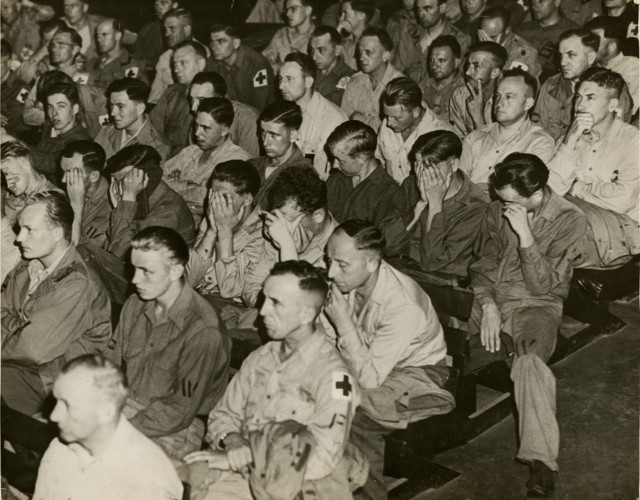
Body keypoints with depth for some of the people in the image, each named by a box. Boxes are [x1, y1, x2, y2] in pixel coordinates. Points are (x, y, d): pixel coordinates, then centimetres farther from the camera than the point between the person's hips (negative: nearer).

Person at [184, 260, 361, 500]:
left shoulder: (333, 374, -12)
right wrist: (232, 441, -9)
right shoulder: (259, 358, 11)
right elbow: (223, 415, 15)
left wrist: (244, 458, -18)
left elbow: (321, 460, -19)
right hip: (242, 474, 4)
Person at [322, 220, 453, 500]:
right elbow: (328, 340, -2)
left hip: (416, 371, -6)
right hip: (369, 361, 6)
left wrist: (343, 321, -34)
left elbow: (369, 378, -31)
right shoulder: (343, 282, -15)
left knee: (354, 413, -29)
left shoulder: (403, 306, -33)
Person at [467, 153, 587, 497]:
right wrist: (488, 306, -9)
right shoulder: (497, 211, 8)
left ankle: (541, 461, -35)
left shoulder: (570, 221, -5)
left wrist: (524, 234, -20)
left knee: (528, 362, -36)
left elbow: (543, 285, -11)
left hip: (535, 305, -5)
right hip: (489, 299, 5)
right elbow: (482, 264, 9)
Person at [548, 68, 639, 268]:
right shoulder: (571, 138, 14)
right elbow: (550, 190, -1)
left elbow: (623, 200, -18)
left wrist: (577, 188, -3)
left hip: (621, 224, -4)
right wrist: (570, 142, -9)